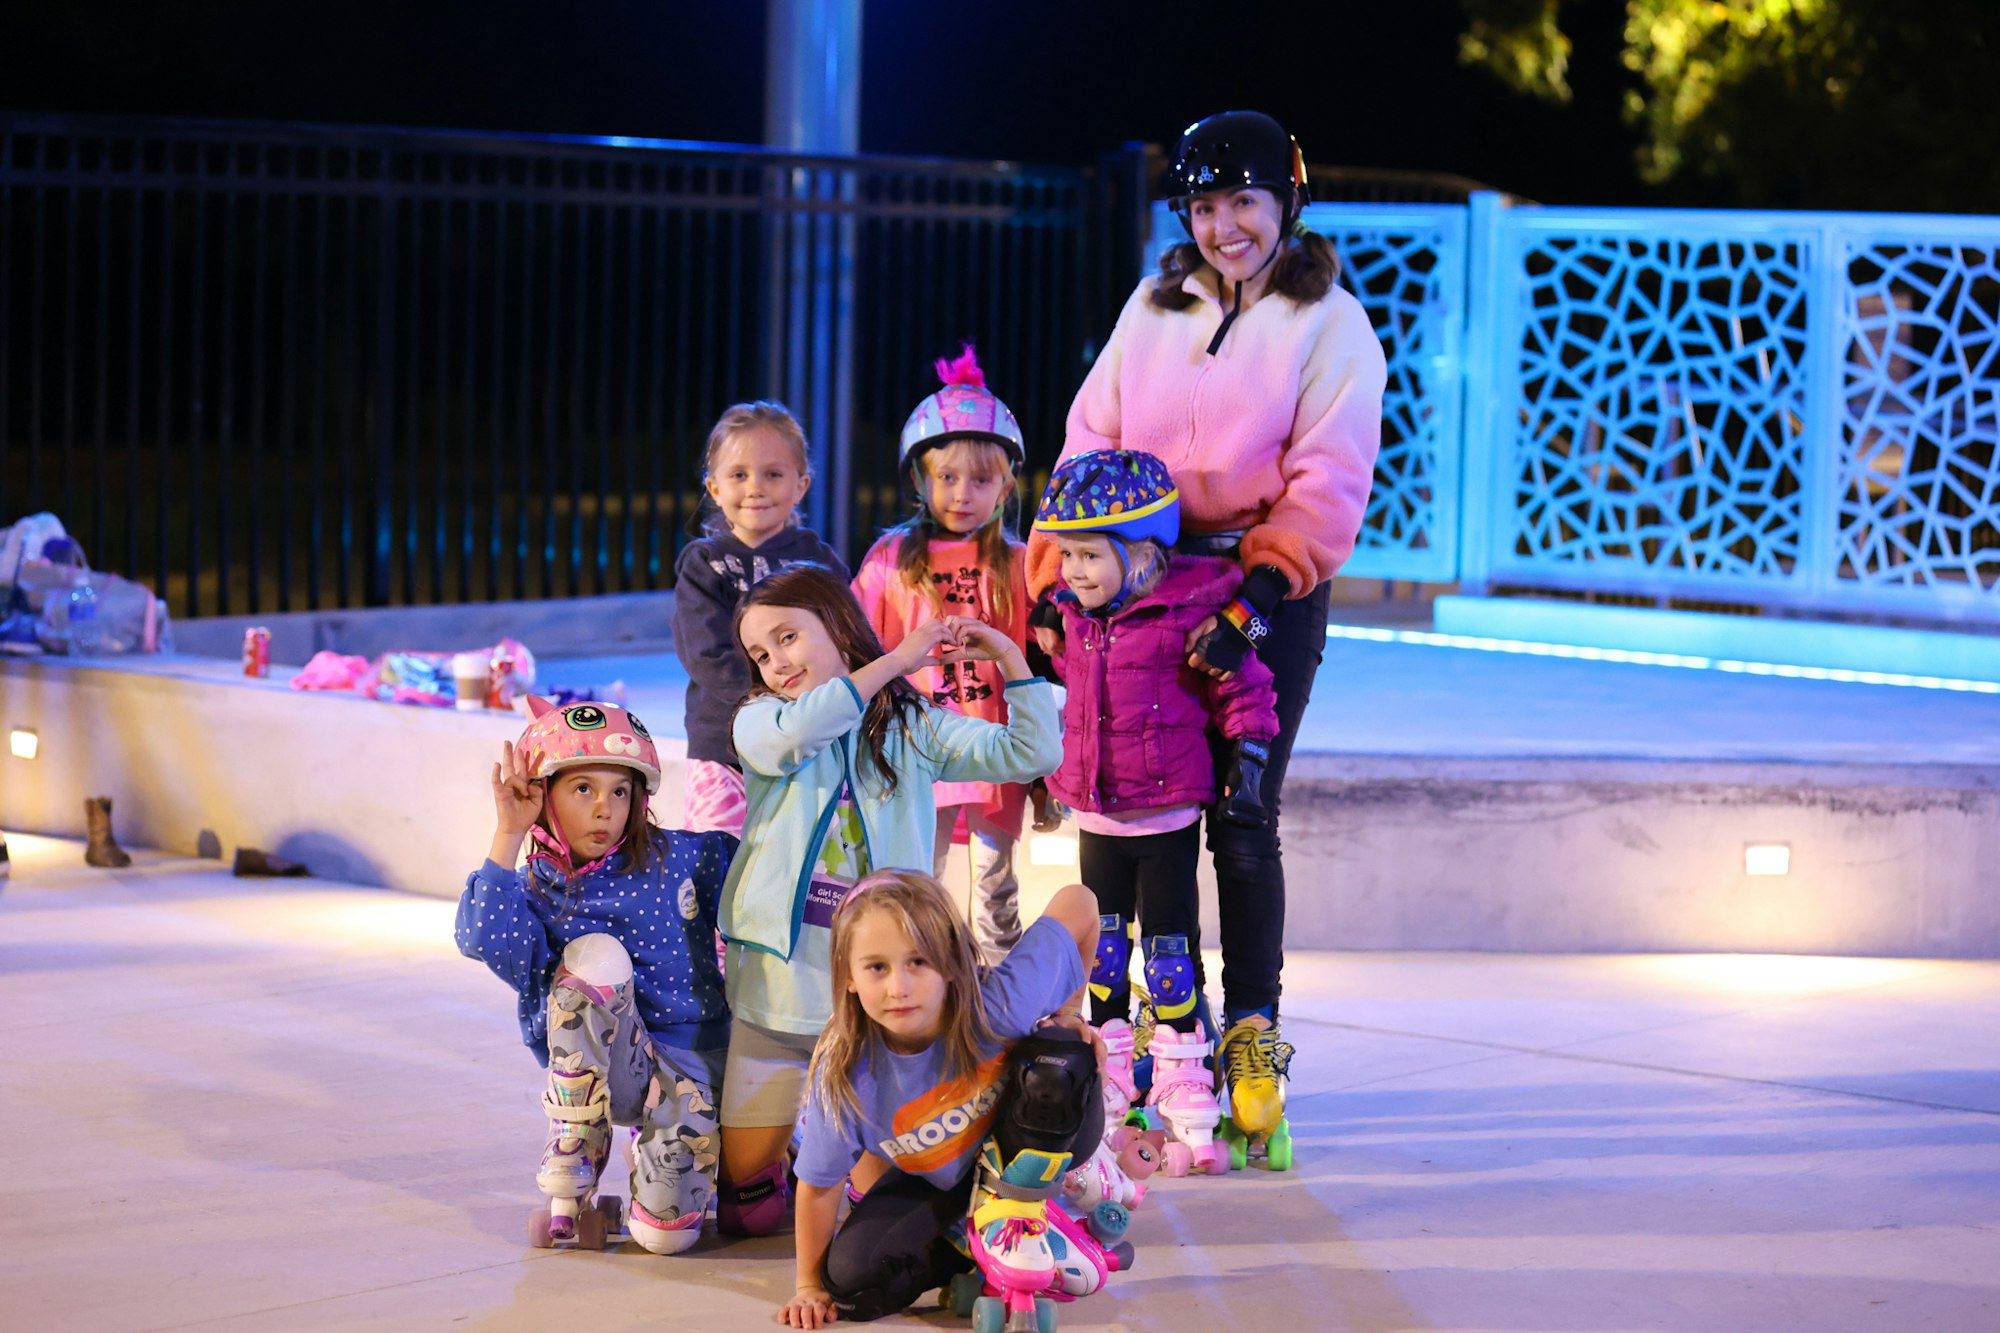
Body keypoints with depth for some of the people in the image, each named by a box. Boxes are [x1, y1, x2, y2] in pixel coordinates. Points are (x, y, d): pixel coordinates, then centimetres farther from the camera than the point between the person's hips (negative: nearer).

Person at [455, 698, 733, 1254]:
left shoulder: (682, 857, 0)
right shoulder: (536, 891, -2)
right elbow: (482, 938, -24)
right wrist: (508, 836, -23)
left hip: (690, 1060, 0)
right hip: (597, 1070, 1)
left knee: (665, 1230, -23)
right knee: (594, 954, -31)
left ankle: (659, 1148, 20)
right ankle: (571, 1188, -19)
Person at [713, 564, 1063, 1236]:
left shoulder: (913, 726, 6)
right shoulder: (759, 722, 2)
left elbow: (1031, 754, -1)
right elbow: (793, 735, -23)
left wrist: (1009, 658, -9)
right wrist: (897, 659, -20)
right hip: (779, 983, 0)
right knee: (749, 1198, 4)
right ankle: (775, 1136, 37)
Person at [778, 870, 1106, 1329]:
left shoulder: (997, 1007, -36)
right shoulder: (845, 1078, -31)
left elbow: (1078, 902, -25)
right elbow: (818, 1187, -14)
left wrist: (1067, 1012, -16)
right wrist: (810, 1285, -5)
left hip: (1042, 1142, -1)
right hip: (941, 1183, 1)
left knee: (1057, 1058, -33)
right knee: (852, 1278, -23)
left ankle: (1018, 1208, -11)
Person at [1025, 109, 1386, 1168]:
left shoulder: (1331, 325, -2)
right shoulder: (1154, 306, 12)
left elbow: (1327, 483, -11)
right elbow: (1091, 439, 11)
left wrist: (1257, 600, -21)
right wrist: (1054, 575, 1)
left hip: (1268, 591, -4)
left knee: (1242, 821, -3)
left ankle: (1251, 1030, 9)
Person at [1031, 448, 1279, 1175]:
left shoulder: (1193, 611, -14)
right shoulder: (1074, 615, 4)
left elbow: (1243, 688, -6)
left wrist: (1246, 762, -9)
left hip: (1167, 816, -5)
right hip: (1096, 815, 5)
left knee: (1169, 949, -1)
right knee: (1102, 950, 9)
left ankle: (1186, 1102, 7)